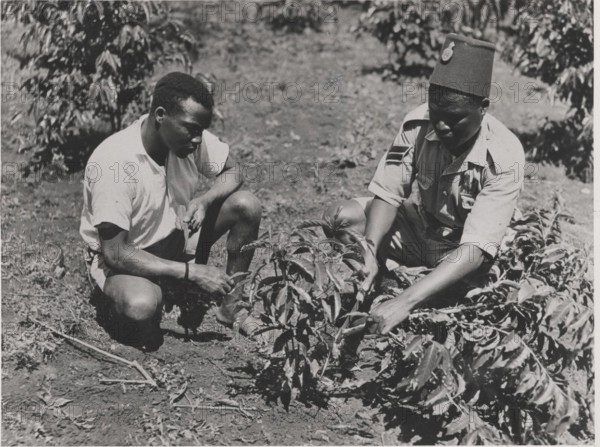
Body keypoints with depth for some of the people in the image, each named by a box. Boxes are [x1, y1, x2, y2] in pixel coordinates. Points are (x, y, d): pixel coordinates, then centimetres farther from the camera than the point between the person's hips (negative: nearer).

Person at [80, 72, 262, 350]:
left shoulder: (186, 135, -16)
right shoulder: (113, 162, -33)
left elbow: (231, 173, 0)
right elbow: (115, 253, -31)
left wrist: (204, 200, -23)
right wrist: (191, 271, -33)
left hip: (175, 232, 6)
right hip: (122, 253, -6)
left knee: (247, 205, -14)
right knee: (142, 307, -39)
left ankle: (232, 305, 3)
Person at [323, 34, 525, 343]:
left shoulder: (504, 156, -29)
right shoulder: (418, 123, -19)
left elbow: (475, 249, -35)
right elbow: (388, 194, -15)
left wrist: (405, 302, -47)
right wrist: (370, 252, -37)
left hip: (458, 256, -3)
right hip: (412, 228, 3)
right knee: (338, 219, -19)